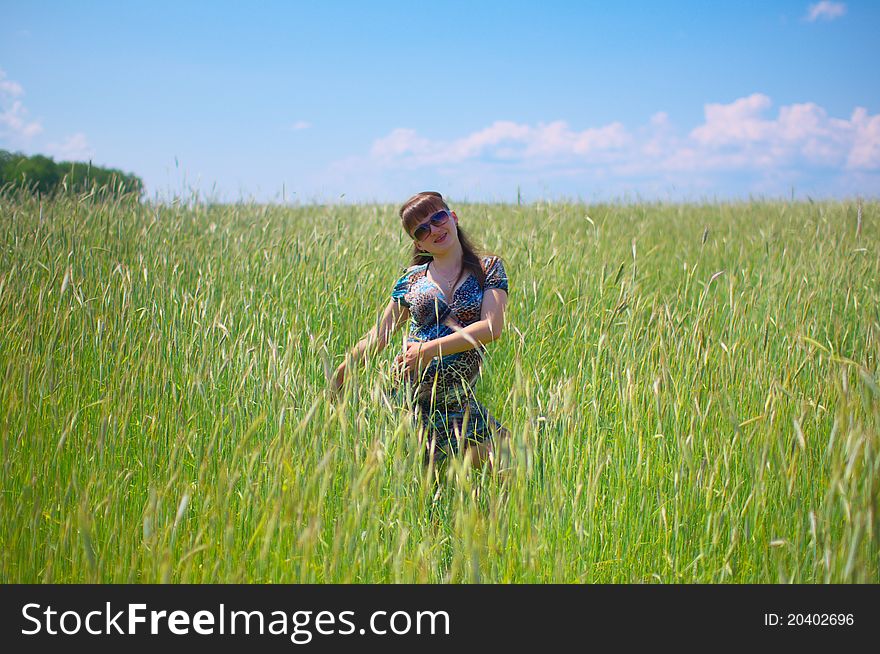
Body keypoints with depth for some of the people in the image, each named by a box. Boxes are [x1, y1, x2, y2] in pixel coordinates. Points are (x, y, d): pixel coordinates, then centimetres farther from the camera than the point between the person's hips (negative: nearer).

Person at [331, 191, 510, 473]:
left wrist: (430, 349, -18)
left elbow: (493, 327, -11)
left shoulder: (488, 268, 2)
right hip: (407, 393, 1)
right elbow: (380, 334, 13)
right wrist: (345, 367, 3)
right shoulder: (412, 279, 8)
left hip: (457, 400, -1)